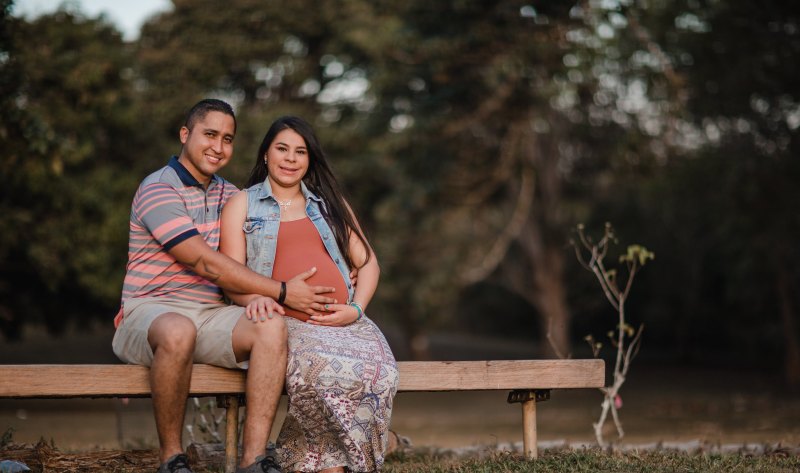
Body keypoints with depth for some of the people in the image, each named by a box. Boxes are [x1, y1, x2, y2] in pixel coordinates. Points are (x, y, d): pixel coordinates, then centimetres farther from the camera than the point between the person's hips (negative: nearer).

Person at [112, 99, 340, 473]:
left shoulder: (227, 194, 16)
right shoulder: (158, 190, -8)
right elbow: (206, 264, -14)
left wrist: (261, 297, -6)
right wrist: (281, 292, -14)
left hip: (211, 314, 6)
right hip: (150, 311, -6)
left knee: (271, 327, -23)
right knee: (178, 331, -40)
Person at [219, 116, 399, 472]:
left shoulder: (329, 203, 25)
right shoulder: (242, 205, 16)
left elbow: (367, 262, 19)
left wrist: (356, 309, 0)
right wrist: (255, 297, -18)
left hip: (342, 319, 3)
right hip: (284, 321, -3)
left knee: (378, 368, -31)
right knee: (320, 367, -37)